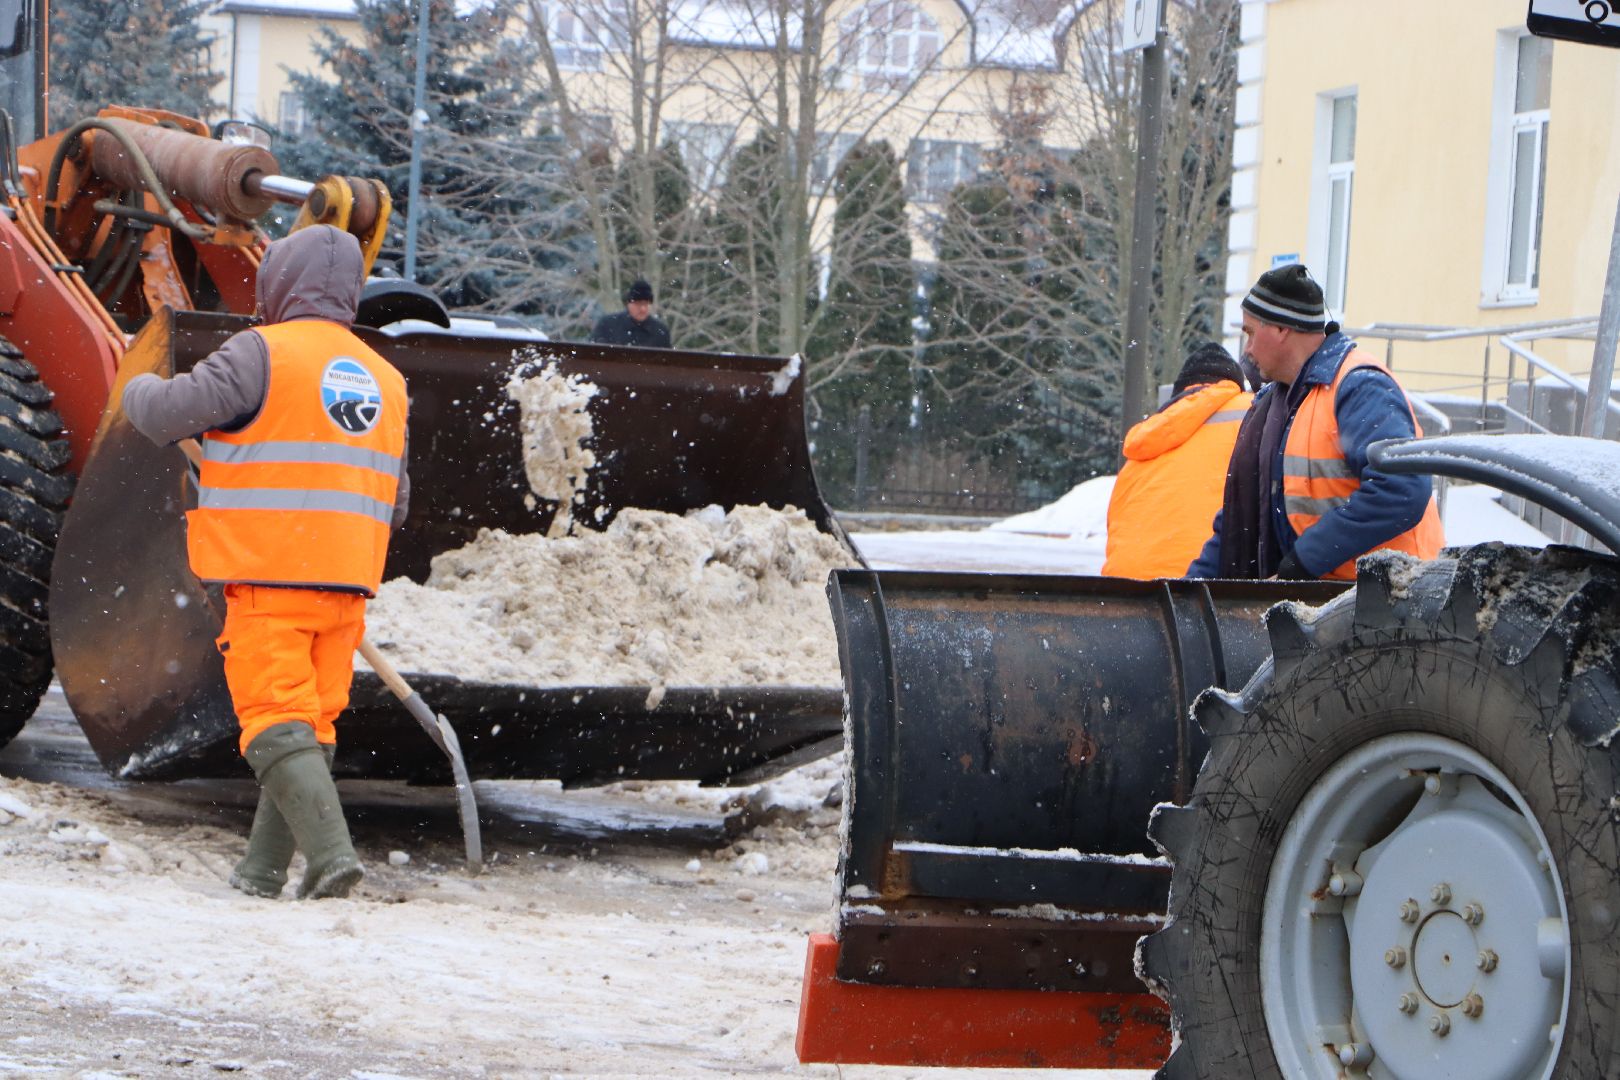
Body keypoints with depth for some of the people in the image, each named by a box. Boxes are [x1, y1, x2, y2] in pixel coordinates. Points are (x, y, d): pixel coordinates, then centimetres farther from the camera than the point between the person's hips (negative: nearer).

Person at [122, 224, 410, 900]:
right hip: (347, 586, 6)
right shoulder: (385, 379, 15)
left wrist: (141, 387, 11)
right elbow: (395, 503, 19)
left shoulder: (264, 353, -7)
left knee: (277, 724, -8)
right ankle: (261, 872, 15)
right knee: (311, 726, 11)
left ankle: (331, 853, -24)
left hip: (269, 576, -6)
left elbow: (166, 414, -11)